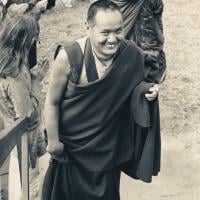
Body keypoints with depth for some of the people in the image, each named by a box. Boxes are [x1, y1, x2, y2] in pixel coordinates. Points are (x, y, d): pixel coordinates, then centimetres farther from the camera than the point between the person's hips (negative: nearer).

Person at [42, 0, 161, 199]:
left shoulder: (132, 54, -18)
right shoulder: (68, 57, -27)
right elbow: (52, 102, -14)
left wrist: (147, 90, -21)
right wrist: (53, 141, -6)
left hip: (108, 143, 2)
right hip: (71, 142, -2)